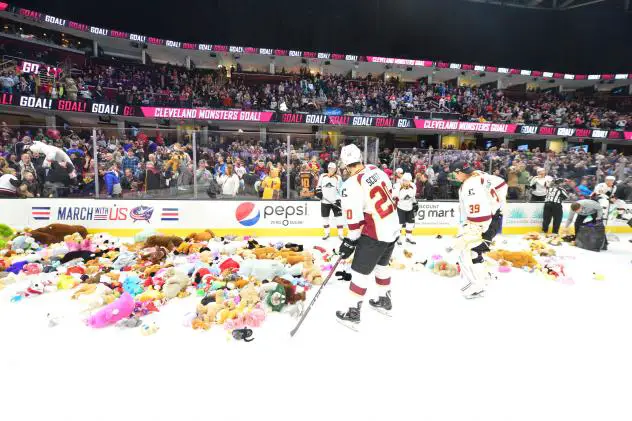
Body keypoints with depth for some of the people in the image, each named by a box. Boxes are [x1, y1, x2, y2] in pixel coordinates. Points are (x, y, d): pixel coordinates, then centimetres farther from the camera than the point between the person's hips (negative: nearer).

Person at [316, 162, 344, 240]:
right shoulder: (322, 176, 4)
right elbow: (318, 186, 13)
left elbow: (341, 189, 2)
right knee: (325, 217, 8)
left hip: (335, 201, -2)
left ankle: (340, 234, 6)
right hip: (324, 201, 2)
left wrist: (340, 199, -8)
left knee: (338, 216, -3)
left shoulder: (338, 178, 0)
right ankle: (327, 233, 22)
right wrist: (318, 192, -6)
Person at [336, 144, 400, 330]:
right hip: (393, 228, 8)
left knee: (360, 271, 5)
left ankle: (353, 313, 15)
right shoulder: (376, 170, 1)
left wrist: (350, 241, -5)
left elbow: (355, 219, -18)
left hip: (376, 233, -8)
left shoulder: (351, 185, -21)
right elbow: (390, 194, 13)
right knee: (381, 265, 25)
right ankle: (384, 301, 42)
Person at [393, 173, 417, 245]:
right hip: (400, 207, -6)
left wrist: (415, 204, 13)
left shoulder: (413, 186, -4)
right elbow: (393, 197, -17)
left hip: (410, 207, 6)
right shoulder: (397, 187, -23)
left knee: (411, 222, 9)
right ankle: (398, 238, 8)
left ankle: (408, 237, 25)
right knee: (400, 222, -8)